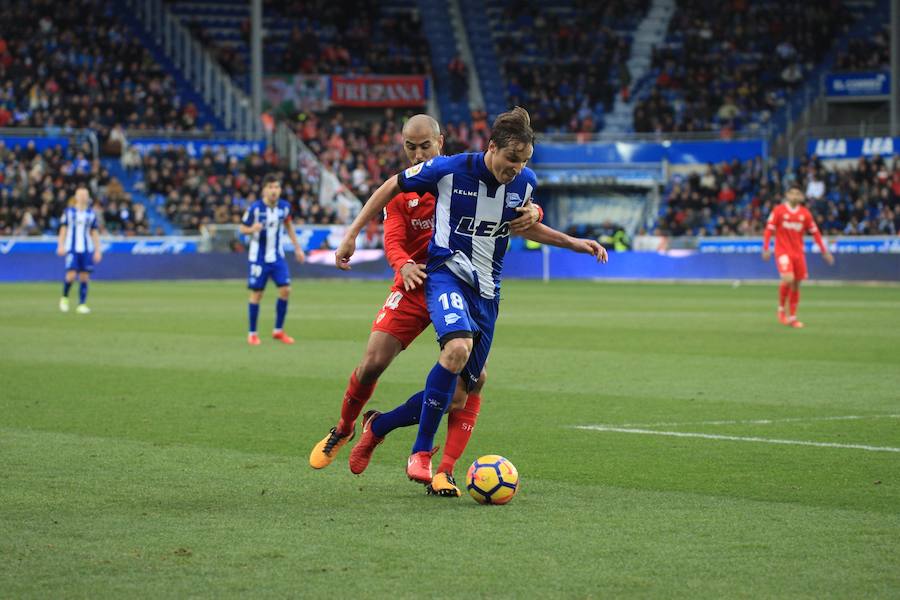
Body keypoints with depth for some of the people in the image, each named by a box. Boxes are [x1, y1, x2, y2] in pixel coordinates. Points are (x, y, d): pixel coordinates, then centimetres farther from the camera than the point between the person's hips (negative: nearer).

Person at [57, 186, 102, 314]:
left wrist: (97, 250, 7)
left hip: (87, 249, 2)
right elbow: (63, 229, 7)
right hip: (72, 249, -2)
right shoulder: (68, 211, 5)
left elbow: (95, 233, 12)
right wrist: (60, 245, -3)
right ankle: (64, 298, 10)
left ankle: (82, 305, 2)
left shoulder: (91, 213, 10)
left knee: (84, 277, -2)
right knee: (71, 275, -14)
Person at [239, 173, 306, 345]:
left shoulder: (284, 206, -3)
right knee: (257, 293, 0)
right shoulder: (255, 208, -14)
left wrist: (297, 248, 15)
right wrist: (252, 229, -28)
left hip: (277, 256, 4)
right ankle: (252, 333, 13)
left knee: (285, 290, -6)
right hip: (259, 258, -4)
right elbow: (242, 228, -5)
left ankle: (278, 330, 8)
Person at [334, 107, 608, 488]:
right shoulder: (449, 170, -13)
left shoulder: (526, 182, 0)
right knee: (458, 348, -36)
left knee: (461, 392, 4)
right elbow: (392, 187, 1)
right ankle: (421, 454, -24)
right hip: (447, 273, -5)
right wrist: (352, 234, 1)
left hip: (487, 291, 5)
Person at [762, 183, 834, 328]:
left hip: (798, 253, 4)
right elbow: (769, 230, -2)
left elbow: (815, 233, 9)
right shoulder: (779, 210, -4)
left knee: (796, 285, 6)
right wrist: (765, 249, -10)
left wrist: (825, 252, 7)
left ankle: (792, 317, 17)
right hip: (783, 251, -4)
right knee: (788, 279, -23)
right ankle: (781, 308, -1)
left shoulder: (805, 213, 5)